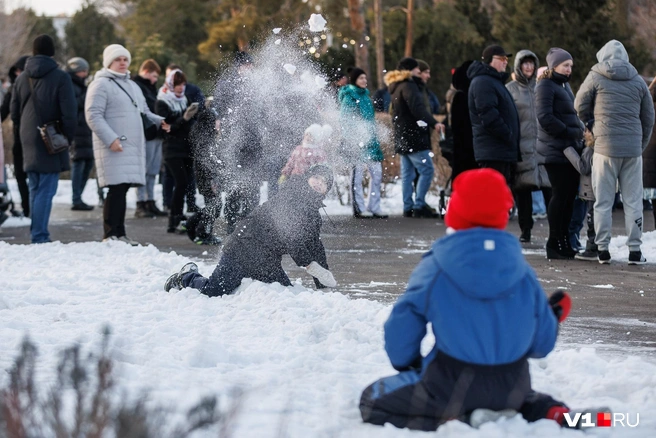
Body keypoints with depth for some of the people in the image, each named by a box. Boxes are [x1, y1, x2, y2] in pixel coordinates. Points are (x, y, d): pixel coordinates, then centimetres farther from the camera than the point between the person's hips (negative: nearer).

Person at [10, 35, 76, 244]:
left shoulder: (22, 79, 8)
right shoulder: (60, 77, -11)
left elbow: (14, 113, 12)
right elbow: (69, 113, -13)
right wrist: (67, 138, 0)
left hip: (29, 142, 6)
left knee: (35, 189, 16)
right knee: (46, 191, -6)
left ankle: (37, 232, 20)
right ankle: (40, 236, -11)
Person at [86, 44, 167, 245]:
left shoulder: (132, 86, 24)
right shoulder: (101, 85, -4)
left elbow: (144, 113, 31)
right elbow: (93, 115, -12)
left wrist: (159, 121, 10)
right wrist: (110, 139, -21)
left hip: (133, 147, 8)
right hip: (114, 148, -8)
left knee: (122, 190, 8)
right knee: (117, 189, -13)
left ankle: (119, 234, 11)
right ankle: (111, 234, -10)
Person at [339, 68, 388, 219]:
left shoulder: (365, 95, 16)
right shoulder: (348, 97, -7)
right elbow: (345, 121, -12)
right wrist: (352, 142, -19)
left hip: (369, 141, 7)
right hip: (357, 142, -7)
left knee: (377, 173, 4)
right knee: (357, 175, -2)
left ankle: (374, 208, 9)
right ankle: (359, 209, 4)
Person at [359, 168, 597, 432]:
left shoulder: (435, 268, -9)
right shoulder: (523, 272, 1)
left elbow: (401, 329, -7)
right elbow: (541, 344, 5)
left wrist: (405, 364, 15)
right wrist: (555, 315, 29)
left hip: (449, 390, -5)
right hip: (510, 389, 5)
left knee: (372, 401, 13)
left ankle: (455, 419, -10)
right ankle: (548, 412, 5)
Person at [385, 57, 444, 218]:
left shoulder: (396, 88, 19)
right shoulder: (408, 86, -11)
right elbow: (417, 108, -25)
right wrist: (433, 123, -32)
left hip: (402, 138, 10)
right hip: (414, 137, -10)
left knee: (407, 173, 10)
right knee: (426, 170, -10)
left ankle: (408, 207, 10)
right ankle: (419, 205, -14)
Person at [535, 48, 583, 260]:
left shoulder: (564, 85, 20)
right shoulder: (546, 86, -7)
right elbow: (545, 118, -16)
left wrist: (579, 132, 9)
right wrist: (569, 132, -17)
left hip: (570, 148, 8)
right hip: (555, 150, -8)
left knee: (569, 195, 8)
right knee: (560, 195, -7)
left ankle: (564, 242, 13)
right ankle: (554, 244, -2)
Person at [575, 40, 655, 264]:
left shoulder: (596, 78, -1)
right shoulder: (638, 81, 9)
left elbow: (581, 106, 5)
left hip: (605, 147, -2)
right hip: (633, 149, 2)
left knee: (603, 201, 4)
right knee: (633, 201, 7)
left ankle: (602, 249, 2)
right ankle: (635, 250, 5)